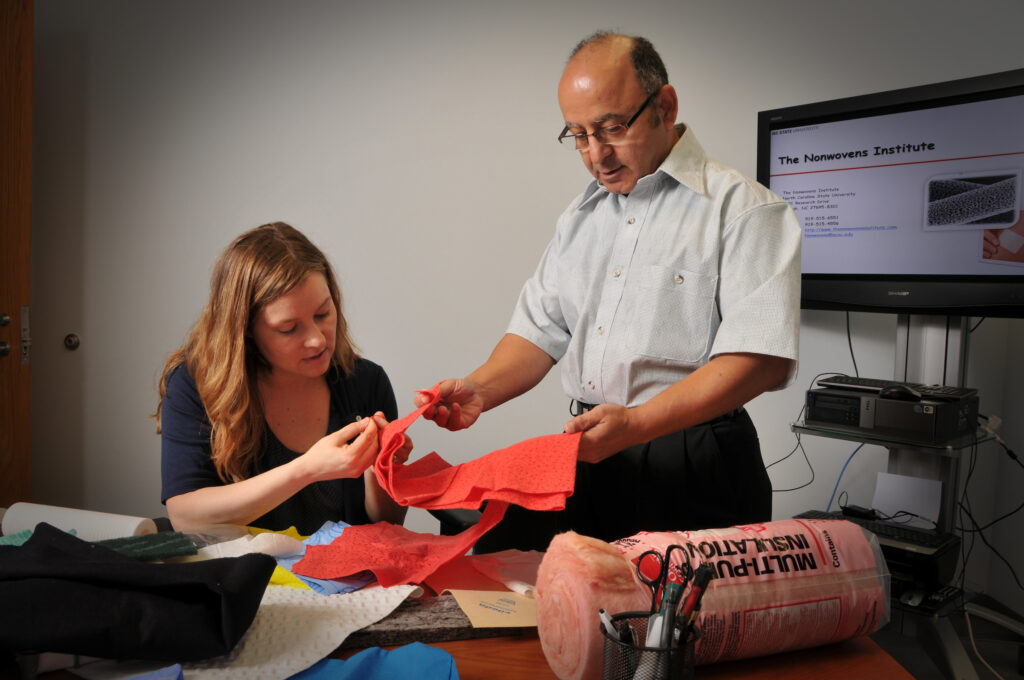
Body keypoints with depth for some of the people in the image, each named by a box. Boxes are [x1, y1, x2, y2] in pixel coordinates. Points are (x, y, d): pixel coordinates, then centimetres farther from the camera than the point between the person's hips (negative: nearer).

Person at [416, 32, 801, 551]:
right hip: (583, 457, 5)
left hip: (690, 474, -4)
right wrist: (479, 389, -1)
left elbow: (758, 356, -16)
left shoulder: (743, 208, -5)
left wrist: (635, 424, -25)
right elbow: (541, 328, 18)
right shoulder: (580, 216, 17)